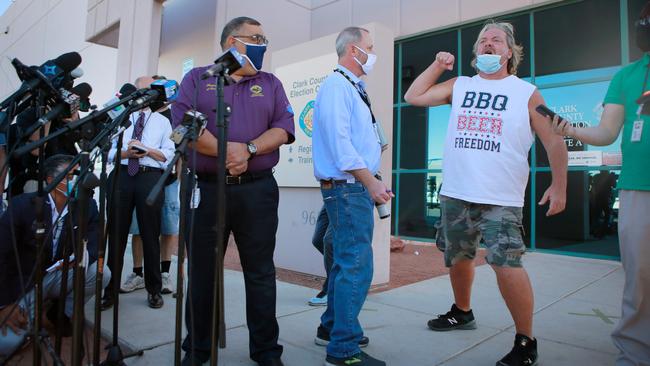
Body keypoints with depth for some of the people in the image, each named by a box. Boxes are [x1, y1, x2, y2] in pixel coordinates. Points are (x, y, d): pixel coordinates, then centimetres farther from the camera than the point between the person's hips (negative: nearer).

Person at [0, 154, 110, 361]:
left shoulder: (87, 206, -8)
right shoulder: (22, 204, -16)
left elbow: (94, 245, -10)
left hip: (62, 276, 4)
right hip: (24, 282, -3)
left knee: (101, 273, -25)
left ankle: (64, 312, 3)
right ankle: (27, 320, 13)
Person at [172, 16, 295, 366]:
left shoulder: (271, 84, 15)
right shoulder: (197, 78, 10)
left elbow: (284, 128, 1)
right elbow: (183, 122, -6)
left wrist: (248, 150, -15)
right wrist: (228, 151, -16)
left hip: (258, 190, 1)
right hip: (206, 189, 0)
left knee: (261, 273, 6)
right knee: (201, 273, 9)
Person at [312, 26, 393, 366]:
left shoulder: (353, 88, 19)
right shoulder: (336, 86, -11)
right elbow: (340, 144, -21)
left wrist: (371, 184, 15)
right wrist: (371, 182, -21)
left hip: (357, 188, 10)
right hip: (347, 188, -10)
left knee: (346, 262, 16)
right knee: (356, 267, -8)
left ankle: (331, 328, 31)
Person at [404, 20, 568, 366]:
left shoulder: (526, 92, 4)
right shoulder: (459, 86, 13)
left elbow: (554, 140, 3)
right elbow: (413, 96, 10)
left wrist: (559, 186, -4)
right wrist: (437, 65, 8)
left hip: (501, 200, -4)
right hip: (455, 194, 4)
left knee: (507, 266, -14)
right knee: (457, 259, 16)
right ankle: (462, 312, 40)